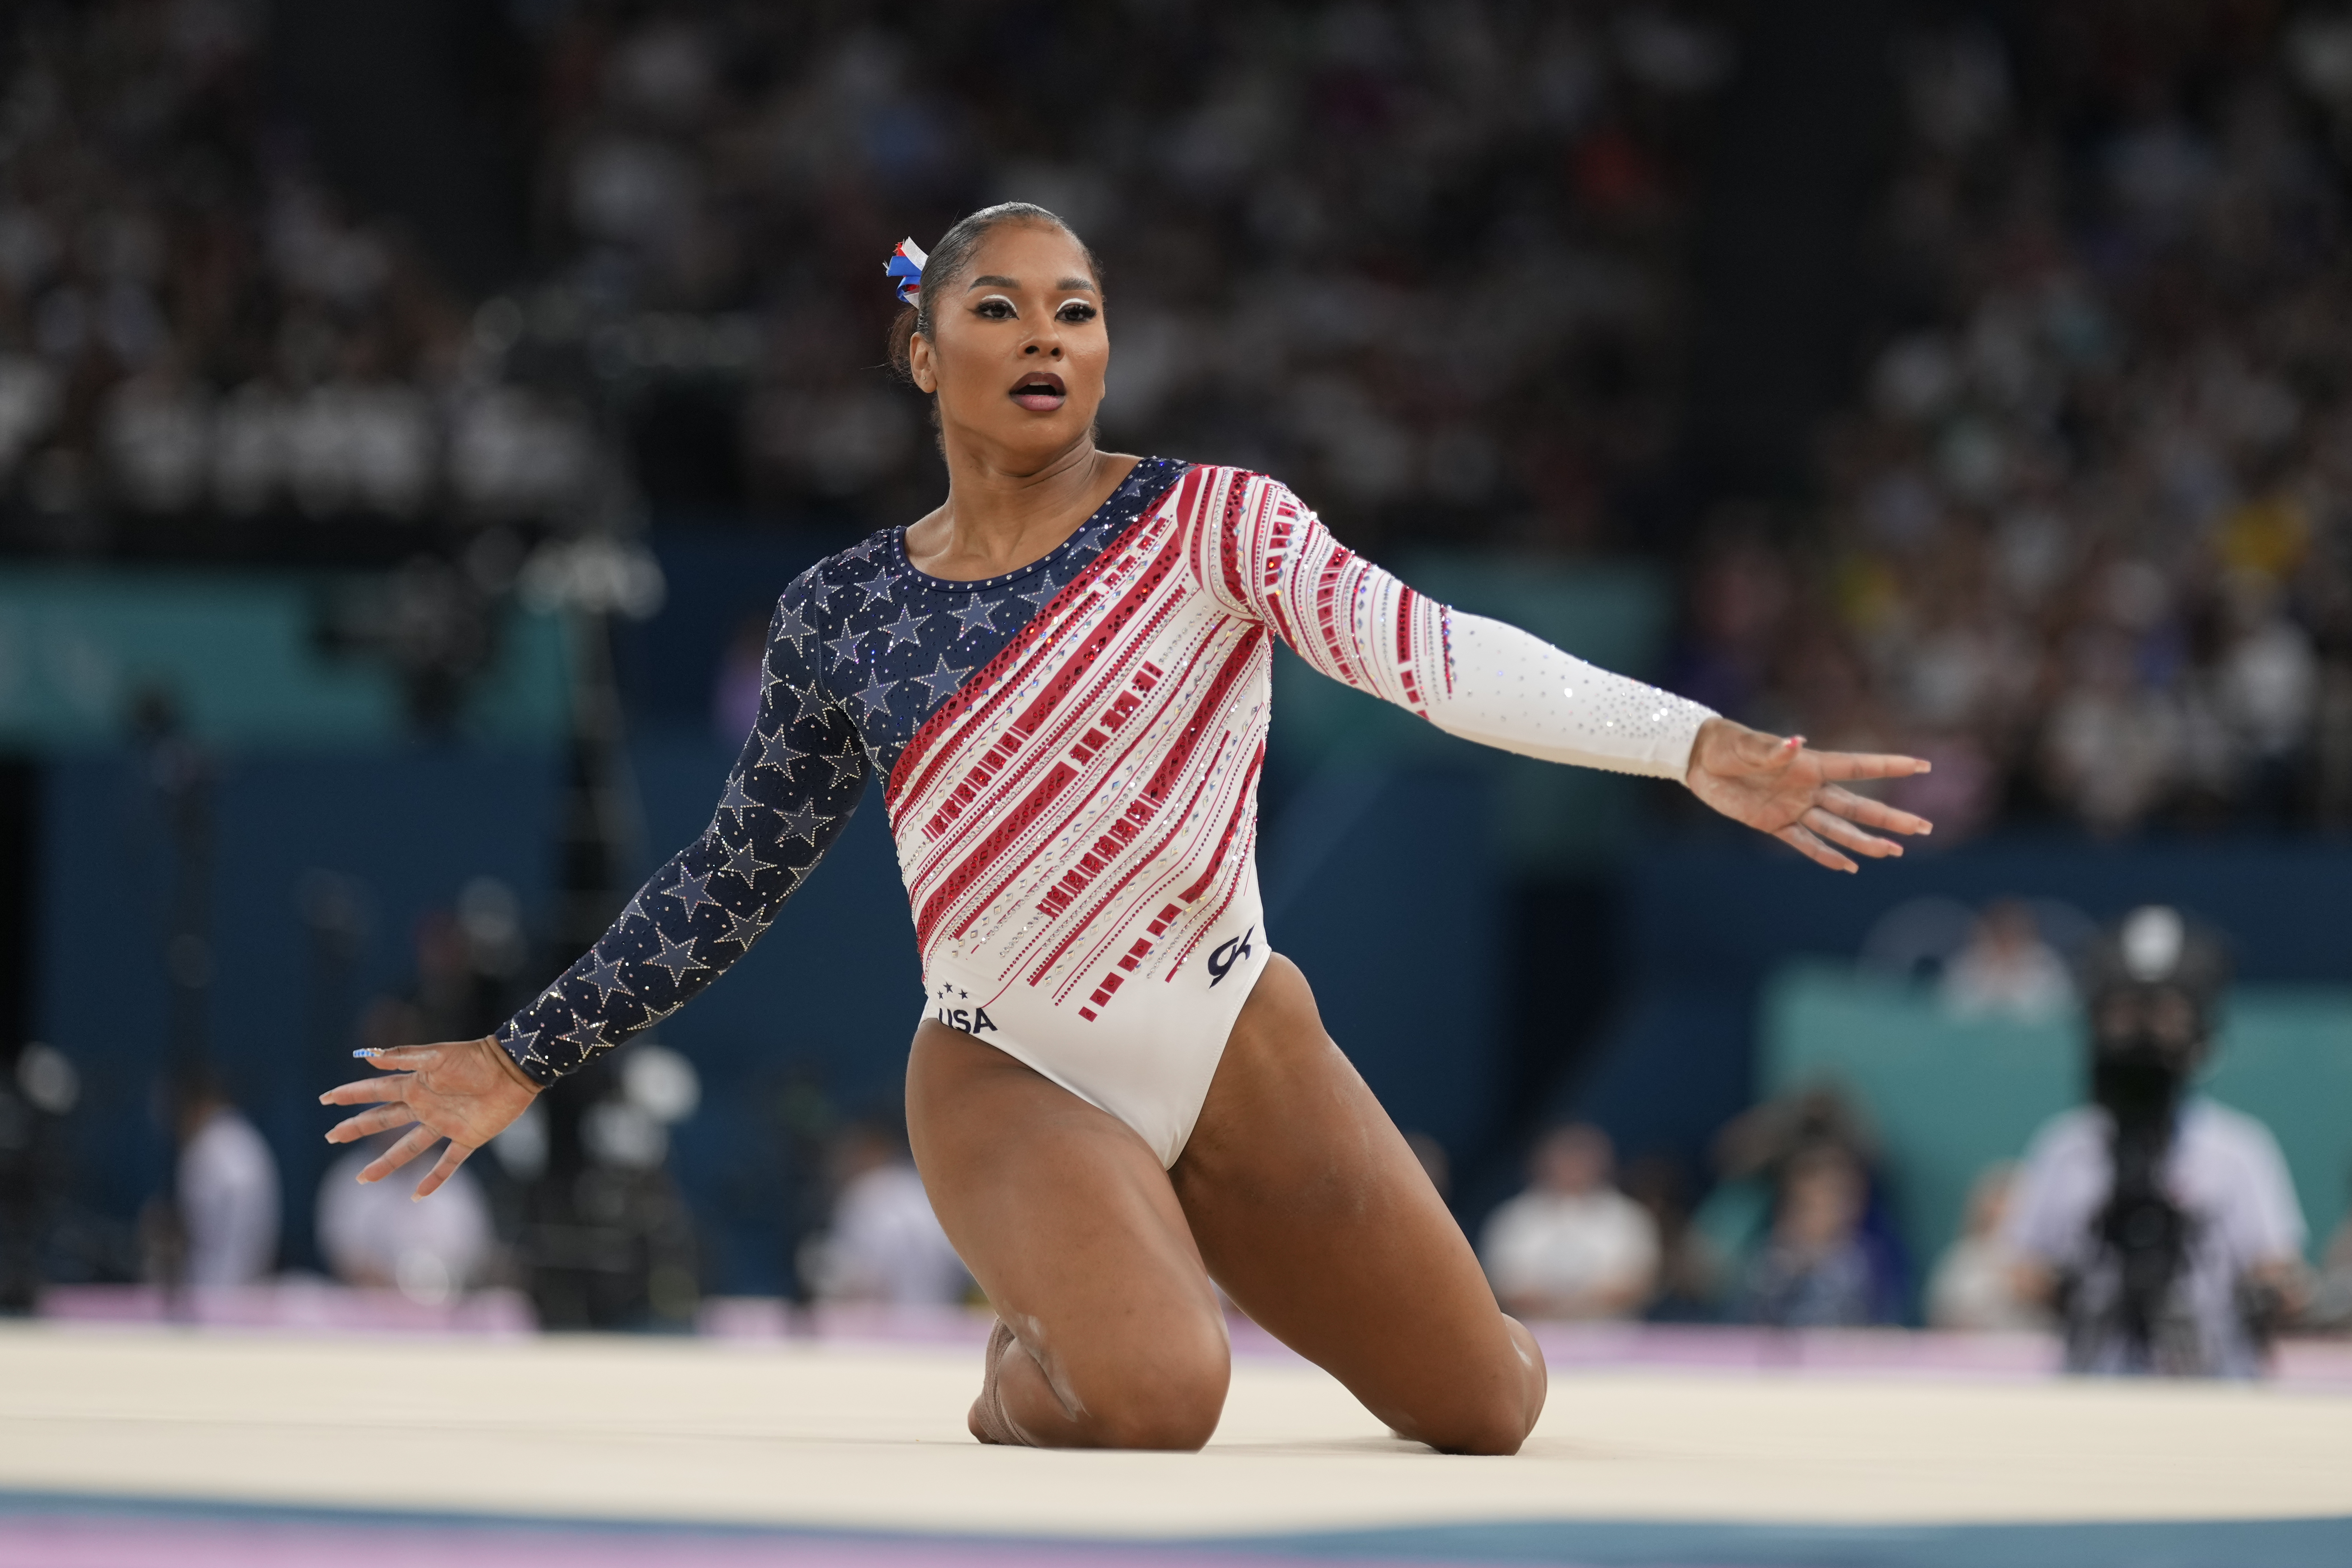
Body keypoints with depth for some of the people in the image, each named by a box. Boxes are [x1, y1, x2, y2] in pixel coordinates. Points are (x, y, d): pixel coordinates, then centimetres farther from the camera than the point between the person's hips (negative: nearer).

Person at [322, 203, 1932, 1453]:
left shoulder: (1210, 523, -7)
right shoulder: (842, 612, 0)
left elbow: (1432, 651, -23)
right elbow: (733, 880, 12)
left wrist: (1694, 744, -39)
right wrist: (525, 1060, 13)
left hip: (1239, 1047, 1)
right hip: (1009, 1078, -1)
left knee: (1487, 1411, 2)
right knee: (1153, 1404, -28)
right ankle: (1031, 1358, 10)